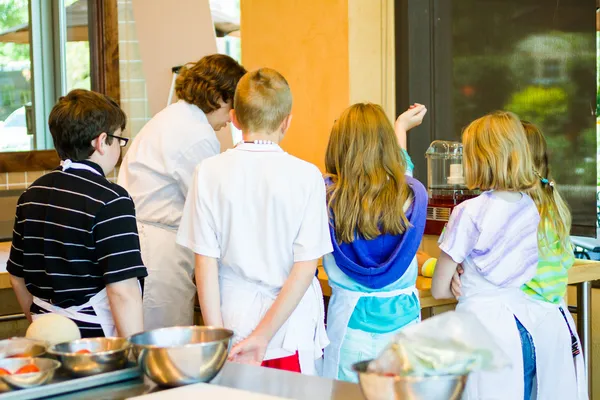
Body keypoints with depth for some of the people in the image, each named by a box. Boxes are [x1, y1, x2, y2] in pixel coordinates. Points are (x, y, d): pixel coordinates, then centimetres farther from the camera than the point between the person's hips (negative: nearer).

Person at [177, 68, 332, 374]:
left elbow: (205, 262, -6)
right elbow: (306, 266, -11)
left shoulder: (210, 172, -6)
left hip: (234, 324, 1)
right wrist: (264, 336, -10)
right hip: (292, 328, -1)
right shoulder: (306, 176, -8)